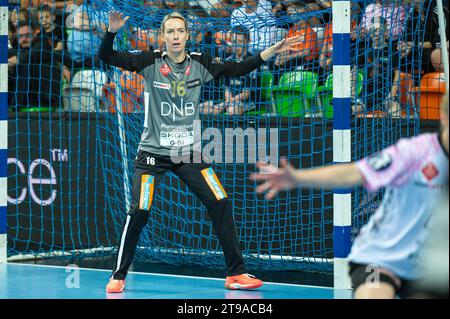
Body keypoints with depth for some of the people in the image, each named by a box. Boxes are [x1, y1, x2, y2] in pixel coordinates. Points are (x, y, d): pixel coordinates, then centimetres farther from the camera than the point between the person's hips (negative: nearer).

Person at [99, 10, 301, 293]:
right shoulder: (152, 62, -7)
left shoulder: (200, 64, 1)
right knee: (139, 212, -13)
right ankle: (118, 277, 4)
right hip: (154, 152, -3)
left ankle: (236, 274, 6)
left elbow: (236, 70, 4)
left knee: (221, 204, -6)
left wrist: (271, 52, -4)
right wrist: (112, 31, -30)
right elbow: (108, 57, -11)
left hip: (190, 152, 3)